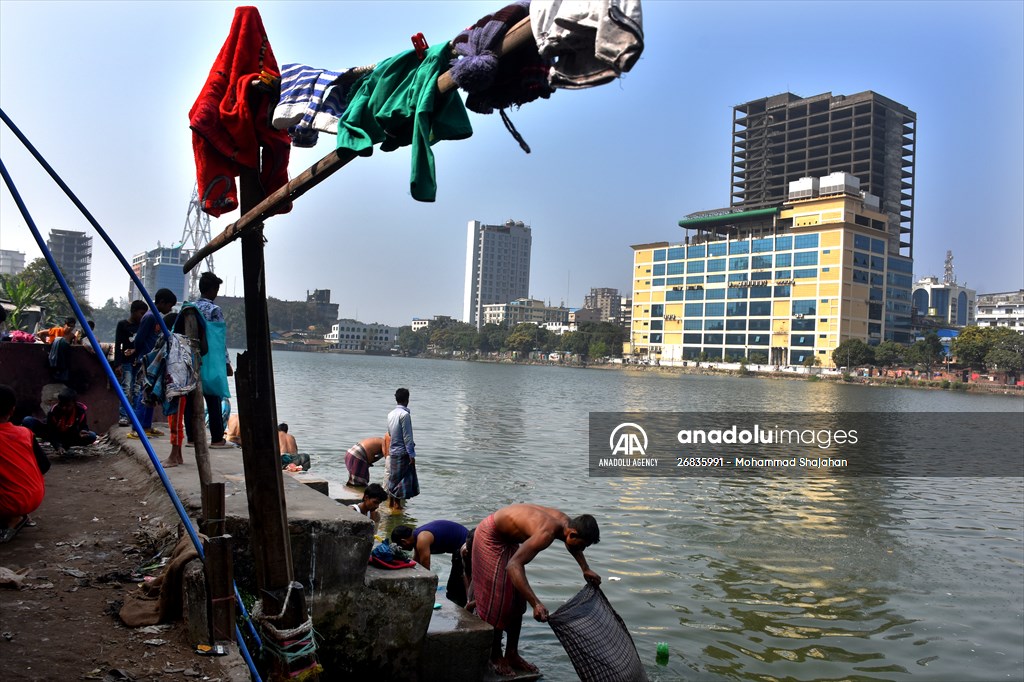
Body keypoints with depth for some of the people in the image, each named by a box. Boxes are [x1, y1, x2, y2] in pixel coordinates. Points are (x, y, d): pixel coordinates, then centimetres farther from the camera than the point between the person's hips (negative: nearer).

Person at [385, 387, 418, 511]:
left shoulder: (391, 414, 7)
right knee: (402, 479, 0)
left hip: (393, 451, 8)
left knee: (393, 477, 17)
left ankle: (390, 502, 26)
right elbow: (407, 436, -19)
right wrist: (411, 455, -15)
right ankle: (397, 505, 3)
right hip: (403, 452, -8)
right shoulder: (405, 414, -18)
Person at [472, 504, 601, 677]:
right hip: (490, 538, -9)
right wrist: (536, 604, -50)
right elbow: (513, 566, -46)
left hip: (508, 538, 9)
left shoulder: (566, 522, -11)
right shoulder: (547, 533, -38)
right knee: (498, 599, -6)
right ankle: (495, 657, 10)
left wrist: (586, 570, 15)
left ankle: (512, 655, 19)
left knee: (518, 599, 9)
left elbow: (572, 545, 17)